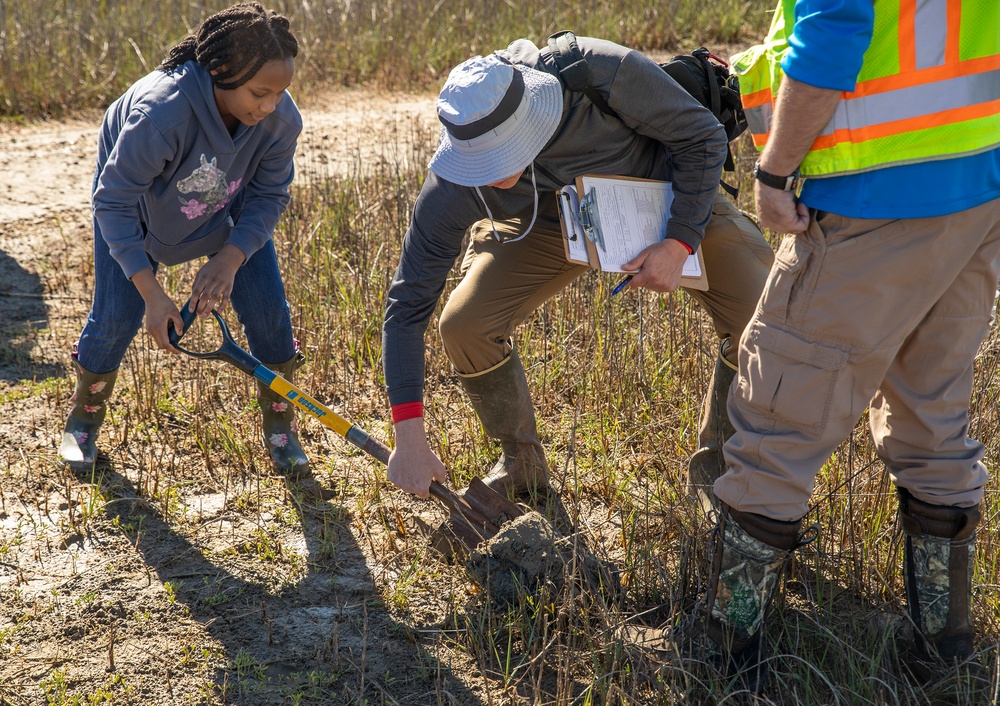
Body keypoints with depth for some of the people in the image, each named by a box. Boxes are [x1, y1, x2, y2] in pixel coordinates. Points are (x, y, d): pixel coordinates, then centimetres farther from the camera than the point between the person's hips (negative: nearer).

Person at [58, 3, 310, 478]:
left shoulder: (281, 119, -31)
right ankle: (83, 421, 24)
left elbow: (268, 198, -17)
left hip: (229, 208, 3)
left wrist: (228, 261, -33)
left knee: (268, 310, -6)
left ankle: (280, 428, 15)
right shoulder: (159, 113, -44)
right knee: (116, 316, -5)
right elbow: (115, 203, -34)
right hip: (137, 195, -3)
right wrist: (152, 294, -37)